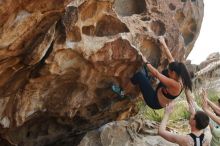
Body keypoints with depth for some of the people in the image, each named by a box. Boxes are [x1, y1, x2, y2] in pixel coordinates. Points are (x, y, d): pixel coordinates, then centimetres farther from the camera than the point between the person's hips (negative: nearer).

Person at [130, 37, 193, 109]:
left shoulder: (175, 85, -33)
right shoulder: (178, 77, -8)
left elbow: (156, 74, -29)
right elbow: (170, 58, 0)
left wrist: (146, 62, -18)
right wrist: (163, 43, 9)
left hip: (154, 102, -9)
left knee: (140, 75, -16)